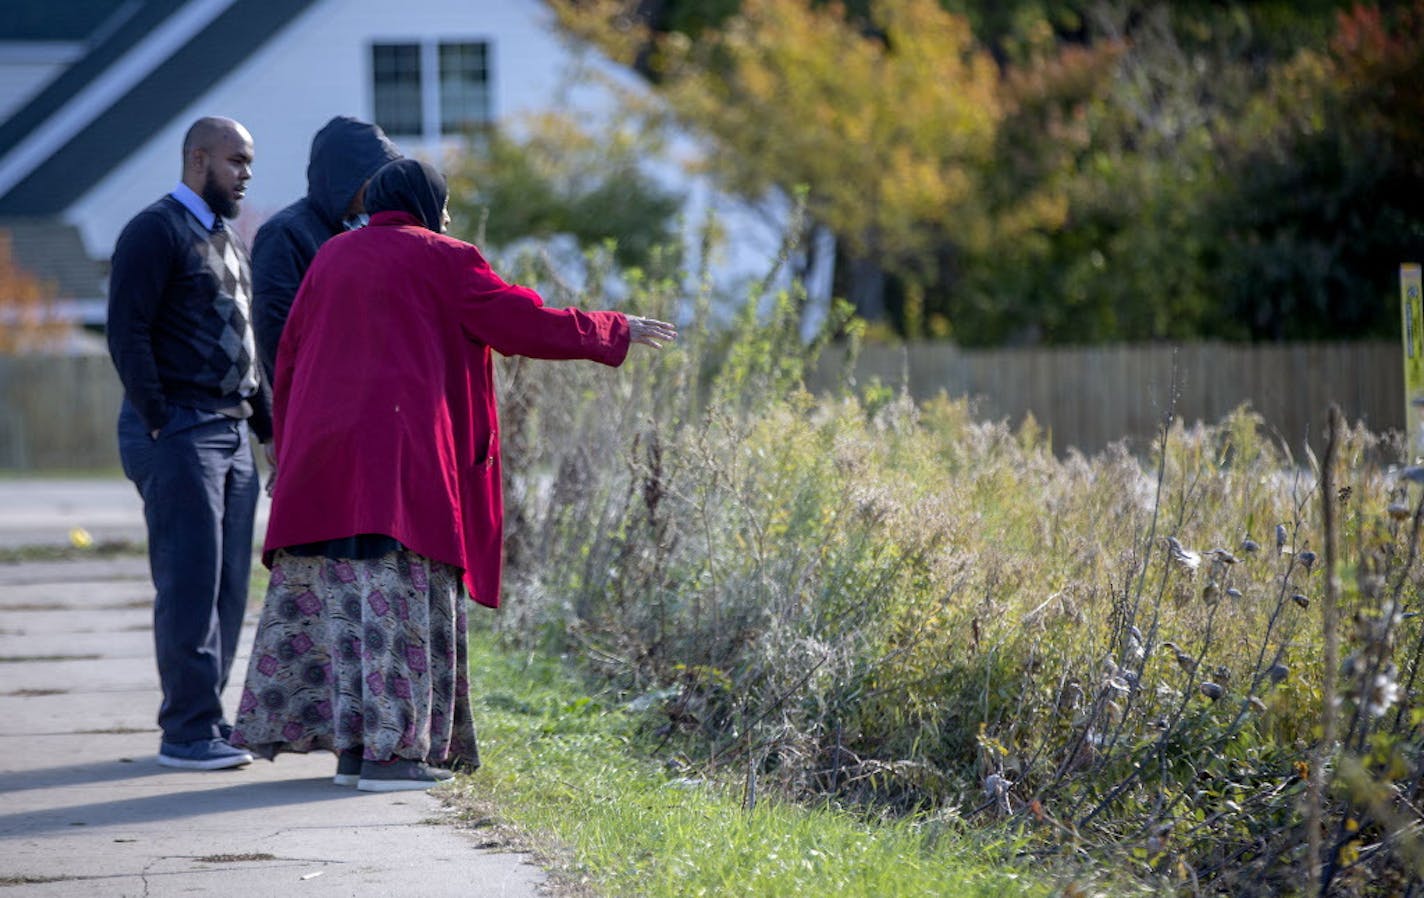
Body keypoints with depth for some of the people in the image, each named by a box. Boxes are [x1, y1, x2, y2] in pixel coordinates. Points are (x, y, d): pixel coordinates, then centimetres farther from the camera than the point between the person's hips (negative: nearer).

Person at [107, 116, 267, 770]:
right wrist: (158, 424, -16)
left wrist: (267, 422, 17)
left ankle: (198, 716, 15)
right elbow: (128, 334, -14)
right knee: (189, 581, -9)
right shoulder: (155, 232, -8)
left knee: (227, 583, 7)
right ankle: (187, 733, -6)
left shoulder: (227, 241, 21)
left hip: (232, 433, 9)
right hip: (178, 431, -9)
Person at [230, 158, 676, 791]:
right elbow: (528, 325, -1)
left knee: (334, 596, 8)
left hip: (321, 455, 6)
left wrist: (289, 449, 25)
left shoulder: (330, 258, 16)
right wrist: (616, 333, 12)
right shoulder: (443, 261, -1)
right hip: (404, 452, -6)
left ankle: (350, 746, 8)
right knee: (401, 597, -5)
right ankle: (389, 750, -9)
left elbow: (288, 358, 18)